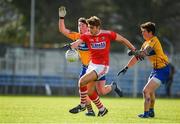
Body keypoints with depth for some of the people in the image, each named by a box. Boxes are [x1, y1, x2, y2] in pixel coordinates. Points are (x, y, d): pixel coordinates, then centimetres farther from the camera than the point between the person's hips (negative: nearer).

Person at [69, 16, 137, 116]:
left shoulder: (107, 34, -9)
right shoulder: (86, 36, -2)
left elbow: (122, 40, 4)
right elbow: (77, 43, -20)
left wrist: (134, 50, 7)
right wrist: (70, 46, -44)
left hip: (102, 66, -6)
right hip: (92, 65, 6)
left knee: (82, 81, -21)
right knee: (89, 91, 7)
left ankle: (82, 105, -4)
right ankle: (102, 109, 26)